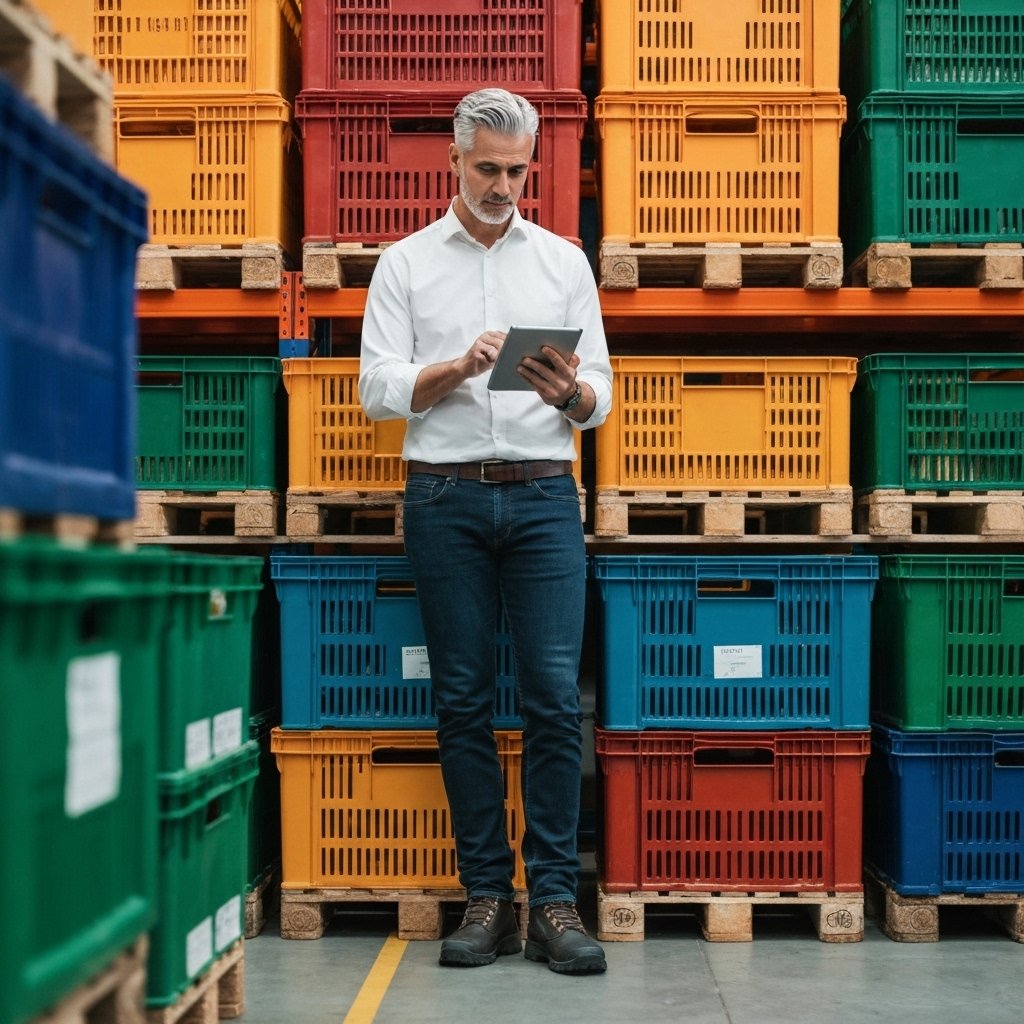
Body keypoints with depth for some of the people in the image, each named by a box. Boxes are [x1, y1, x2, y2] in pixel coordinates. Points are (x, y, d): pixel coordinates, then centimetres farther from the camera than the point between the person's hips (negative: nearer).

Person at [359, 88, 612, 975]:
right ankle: (486, 896, 9)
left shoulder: (565, 261, 14)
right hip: (446, 498, 0)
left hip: (544, 496, 1)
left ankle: (555, 900, -1)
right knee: (464, 701, 2)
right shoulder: (405, 264, 10)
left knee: (555, 696, -7)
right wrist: (458, 368, -15)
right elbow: (378, 388, 1)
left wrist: (572, 393, -13)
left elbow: (600, 397, 9)